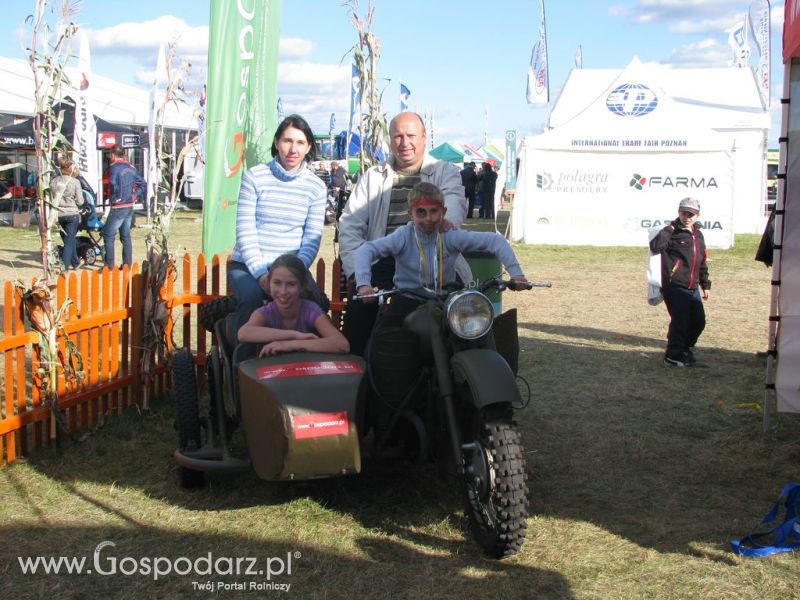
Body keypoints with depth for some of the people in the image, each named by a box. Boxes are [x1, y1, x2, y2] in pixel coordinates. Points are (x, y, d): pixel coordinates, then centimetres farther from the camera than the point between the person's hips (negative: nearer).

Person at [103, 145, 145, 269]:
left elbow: (113, 186, -22)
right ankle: (127, 264, 14)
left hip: (118, 207, -7)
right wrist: (134, 196, 10)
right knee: (126, 236, 13)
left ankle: (109, 265, -4)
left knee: (108, 235, -1)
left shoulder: (114, 168, -12)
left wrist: (113, 198, -7)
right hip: (130, 207, 7)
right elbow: (143, 184, 13)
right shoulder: (131, 168, 9)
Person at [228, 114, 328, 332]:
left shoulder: (316, 187, 6)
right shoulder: (254, 177, 0)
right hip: (248, 265, -1)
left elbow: (312, 239, 1)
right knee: (252, 297, -32)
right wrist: (260, 272, -16)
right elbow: (245, 231, -5)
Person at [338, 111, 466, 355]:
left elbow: (455, 198, -9)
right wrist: (356, 269, -6)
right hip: (384, 263, 1)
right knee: (357, 311, -26)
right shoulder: (373, 177, 20)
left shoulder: (445, 172, 15)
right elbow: (349, 224, 12)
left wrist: (446, 218, -36)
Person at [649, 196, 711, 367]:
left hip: (692, 288, 8)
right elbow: (655, 246, -25)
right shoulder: (673, 233, -7)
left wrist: (705, 285, 23)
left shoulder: (698, 235, 15)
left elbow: (702, 262, 23)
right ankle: (673, 356, 4)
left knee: (698, 321, 12)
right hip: (674, 287, -7)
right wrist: (670, 228, -23)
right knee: (680, 321, -9)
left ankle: (685, 348, 32)